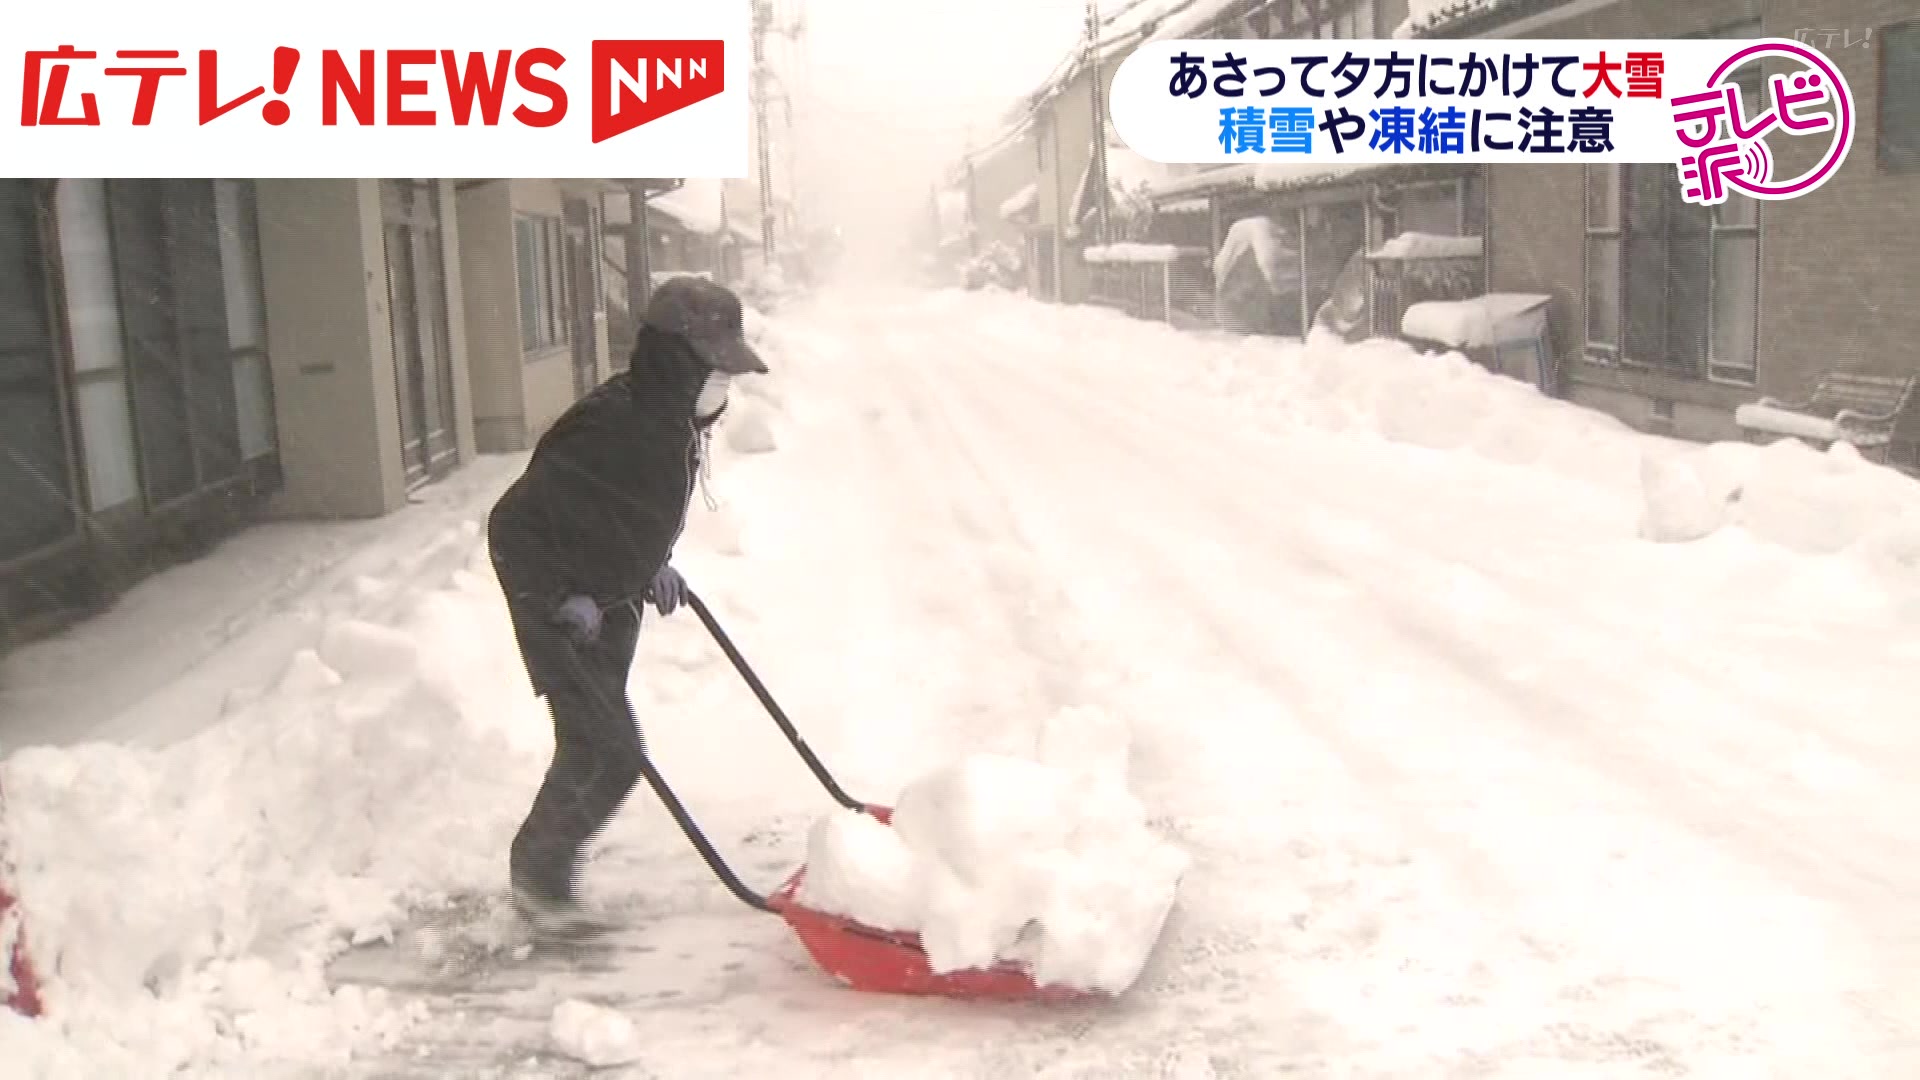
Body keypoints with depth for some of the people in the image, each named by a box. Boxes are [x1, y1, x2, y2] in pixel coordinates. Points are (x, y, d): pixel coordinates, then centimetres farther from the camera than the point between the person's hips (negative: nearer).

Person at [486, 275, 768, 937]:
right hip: (556, 604, -9)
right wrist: (566, 596, -27)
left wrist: (653, 565, 11)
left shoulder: (679, 419, -2)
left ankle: (540, 868, 34)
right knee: (610, 753, -9)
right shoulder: (612, 422, -30)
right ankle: (538, 875, 12)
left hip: (611, 597, 9)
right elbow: (521, 520, -28)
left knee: (593, 745, 16)